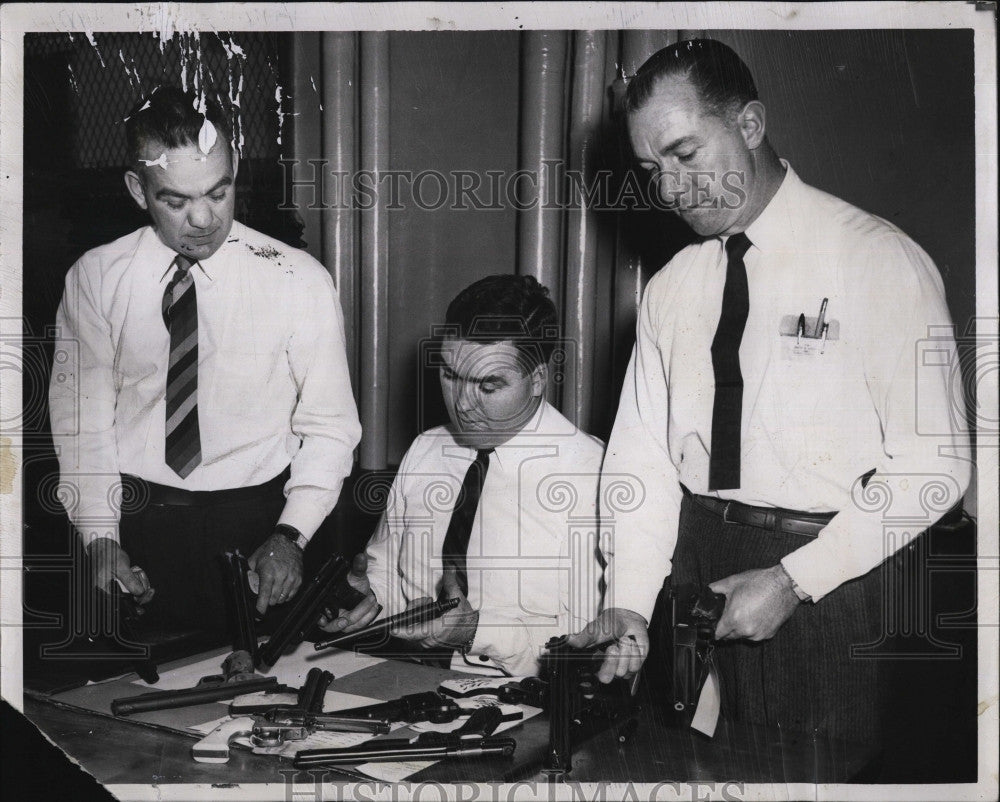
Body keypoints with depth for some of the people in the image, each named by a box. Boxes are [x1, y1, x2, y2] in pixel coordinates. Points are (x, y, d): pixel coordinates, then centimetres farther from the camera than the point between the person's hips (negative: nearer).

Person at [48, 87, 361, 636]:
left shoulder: (300, 280, -6)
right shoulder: (94, 278, -1)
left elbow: (330, 427, -4)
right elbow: (81, 420, 0)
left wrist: (290, 535, -16)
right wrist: (101, 538, -10)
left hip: (257, 520, -1)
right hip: (137, 523, 1)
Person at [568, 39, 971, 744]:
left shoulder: (879, 260, -9)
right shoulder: (670, 290, 8)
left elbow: (932, 462, -12)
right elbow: (642, 453, 5)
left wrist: (793, 581, -17)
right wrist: (629, 600, -8)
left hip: (831, 573, -4)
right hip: (695, 568, 5)